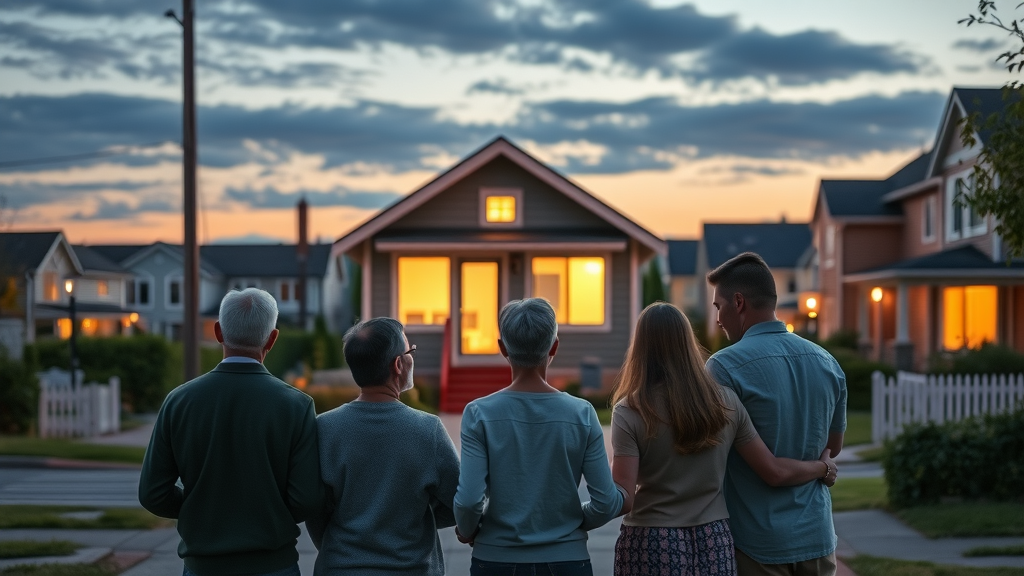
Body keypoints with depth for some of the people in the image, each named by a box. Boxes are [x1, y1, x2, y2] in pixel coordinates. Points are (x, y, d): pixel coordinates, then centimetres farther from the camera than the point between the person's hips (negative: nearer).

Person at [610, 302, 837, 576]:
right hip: (712, 543, 3)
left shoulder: (630, 412, -11)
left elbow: (622, 500, -17)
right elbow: (775, 472, 3)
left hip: (652, 546, -3)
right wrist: (824, 467, 21)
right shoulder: (725, 402, 0)